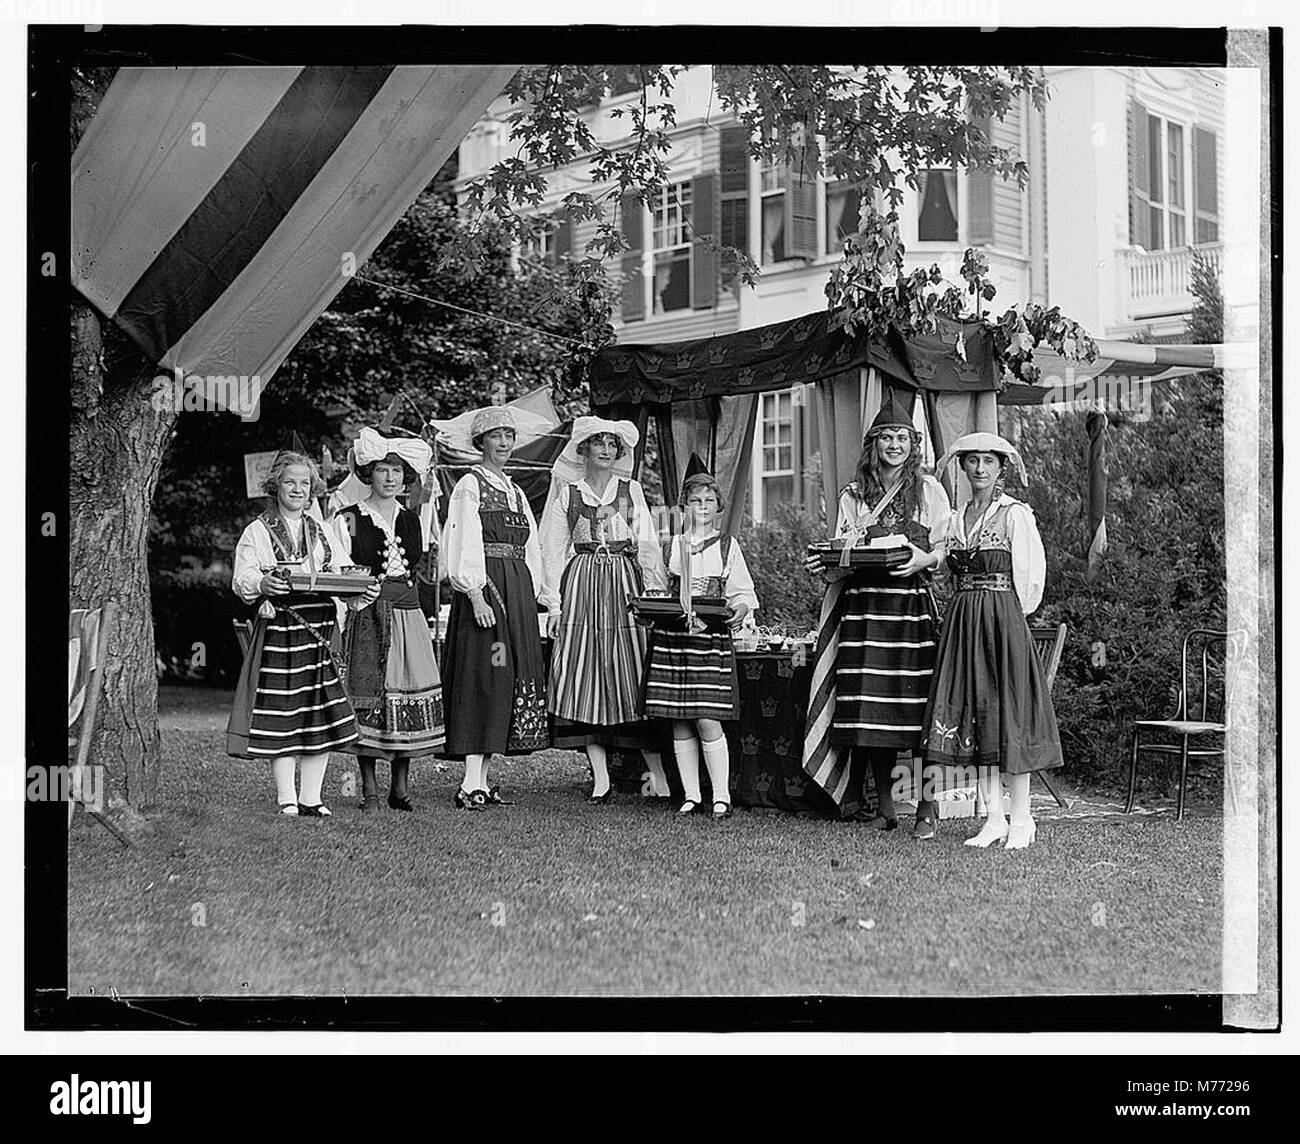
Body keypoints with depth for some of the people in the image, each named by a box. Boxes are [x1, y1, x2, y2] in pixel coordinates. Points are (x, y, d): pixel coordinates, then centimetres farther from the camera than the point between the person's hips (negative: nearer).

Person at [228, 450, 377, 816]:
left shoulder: (322, 532, 19)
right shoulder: (257, 532, 4)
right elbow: (242, 579, -5)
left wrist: (365, 591, -3)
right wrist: (262, 584, -27)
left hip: (321, 628, 4)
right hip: (278, 630, -4)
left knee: (323, 717, 1)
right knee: (281, 716, -6)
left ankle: (311, 798, 9)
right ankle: (287, 798, 3)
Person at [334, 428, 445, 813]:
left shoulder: (412, 519, 16)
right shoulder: (350, 518, 4)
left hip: (408, 615, 4)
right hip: (366, 618, -4)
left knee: (410, 693, -2)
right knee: (368, 696, -7)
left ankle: (400, 786, 7)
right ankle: (369, 790, 1)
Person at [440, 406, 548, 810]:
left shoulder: (515, 491, 21)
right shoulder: (469, 486, -1)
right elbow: (464, 546, -11)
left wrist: (530, 598, 12)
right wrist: (476, 596, -20)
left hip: (518, 594, 8)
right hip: (483, 589, -8)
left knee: (514, 679, 4)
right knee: (482, 680, -13)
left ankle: (483, 778, 8)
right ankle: (471, 785, -15)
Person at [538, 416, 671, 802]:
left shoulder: (632, 491, 11)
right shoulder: (566, 493, 9)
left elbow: (648, 545, 8)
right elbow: (553, 550, 8)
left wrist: (656, 595, -3)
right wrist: (553, 605, 1)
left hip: (625, 586, 0)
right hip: (580, 588, 0)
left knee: (633, 678, -5)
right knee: (585, 676, -5)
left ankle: (658, 774, -3)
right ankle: (600, 778, -2)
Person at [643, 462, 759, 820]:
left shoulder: (728, 546, 6)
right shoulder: (671, 546, 12)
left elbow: (743, 594, 6)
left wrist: (739, 610, -14)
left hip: (712, 639, -3)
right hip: (671, 638, 3)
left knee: (708, 721, -9)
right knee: (680, 724, 4)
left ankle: (721, 797, 0)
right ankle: (690, 796, 12)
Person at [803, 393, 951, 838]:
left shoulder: (928, 489, 9)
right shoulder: (853, 495, 15)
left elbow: (947, 548, 6)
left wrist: (922, 559, -13)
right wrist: (824, 565, -5)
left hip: (914, 604, -2)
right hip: (864, 607, 2)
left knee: (920, 704, -9)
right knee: (871, 709, -1)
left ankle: (927, 805, -2)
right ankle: (884, 806, 9)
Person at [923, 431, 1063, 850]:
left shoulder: (1015, 514, -4)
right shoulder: (957, 517, 14)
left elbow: (1031, 573, -6)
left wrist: (1010, 616, -1)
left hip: (1004, 619, -6)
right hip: (963, 621, 6)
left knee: (1008, 713, -5)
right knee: (973, 714, 5)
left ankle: (1020, 820, 3)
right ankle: (994, 818, 11)